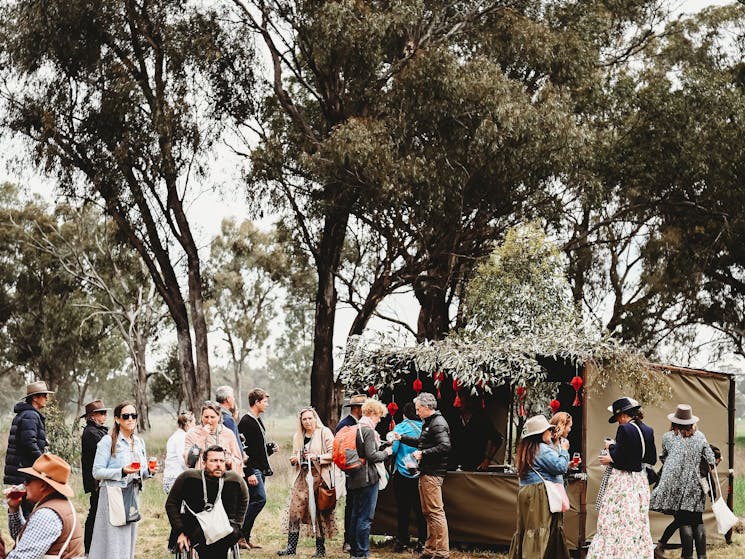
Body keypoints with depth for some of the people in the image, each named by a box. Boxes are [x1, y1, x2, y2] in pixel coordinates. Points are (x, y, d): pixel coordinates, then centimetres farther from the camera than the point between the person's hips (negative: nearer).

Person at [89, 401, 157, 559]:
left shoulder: (139, 442, 14)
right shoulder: (108, 441, -5)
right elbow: (97, 472, -10)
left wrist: (149, 471, -2)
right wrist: (122, 471, -20)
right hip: (113, 494, -6)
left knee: (128, 542, 6)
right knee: (112, 542, -9)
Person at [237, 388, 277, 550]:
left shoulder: (258, 421, 18)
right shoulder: (246, 422, -12)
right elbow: (243, 450, -18)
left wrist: (270, 448, 9)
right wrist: (249, 473, -23)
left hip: (260, 469, 10)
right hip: (252, 469, -10)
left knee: (253, 502, 8)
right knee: (260, 498, -17)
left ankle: (245, 538, 12)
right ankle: (240, 534, -13)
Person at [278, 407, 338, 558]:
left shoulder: (324, 432, -2)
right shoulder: (298, 436, 16)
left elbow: (333, 454, -8)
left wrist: (317, 457, -20)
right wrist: (293, 460, 6)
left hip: (319, 476, -5)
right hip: (302, 477, 5)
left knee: (320, 513, 0)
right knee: (294, 511, -4)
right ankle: (291, 547, 0)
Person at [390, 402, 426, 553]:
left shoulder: (400, 428, -8)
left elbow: (393, 449, -13)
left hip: (403, 474, -2)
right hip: (420, 473, 2)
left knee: (403, 509, 5)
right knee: (420, 509, 8)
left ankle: (402, 542, 9)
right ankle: (422, 542, 8)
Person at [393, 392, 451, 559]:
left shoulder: (438, 424, -14)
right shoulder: (428, 422, 19)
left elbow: (445, 447, -26)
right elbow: (422, 442, 31)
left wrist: (423, 454, -20)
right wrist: (402, 438, 28)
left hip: (433, 474, -11)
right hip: (425, 473, 11)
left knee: (435, 512, -10)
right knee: (428, 513, 15)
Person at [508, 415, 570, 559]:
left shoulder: (526, 449, 16)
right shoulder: (543, 449, -14)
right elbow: (560, 467, -16)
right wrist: (564, 450, 0)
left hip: (525, 492, 9)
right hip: (541, 496, -9)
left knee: (526, 528, 10)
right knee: (542, 530, -8)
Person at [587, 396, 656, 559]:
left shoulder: (624, 429, -16)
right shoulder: (648, 431, 6)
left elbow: (619, 459, -19)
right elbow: (652, 459, 13)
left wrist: (611, 446, 1)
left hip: (622, 480, -7)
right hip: (640, 481, 7)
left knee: (616, 524, 0)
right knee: (639, 523, 13)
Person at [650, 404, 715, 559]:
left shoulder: (668, 437, -1)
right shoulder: (700, 436, 3)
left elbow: (664, 458, 10)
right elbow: (711, 461, 3)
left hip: (674, 484, -2)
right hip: (695, 485, 2)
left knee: (683, 521, 0)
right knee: (697, 521, 9)